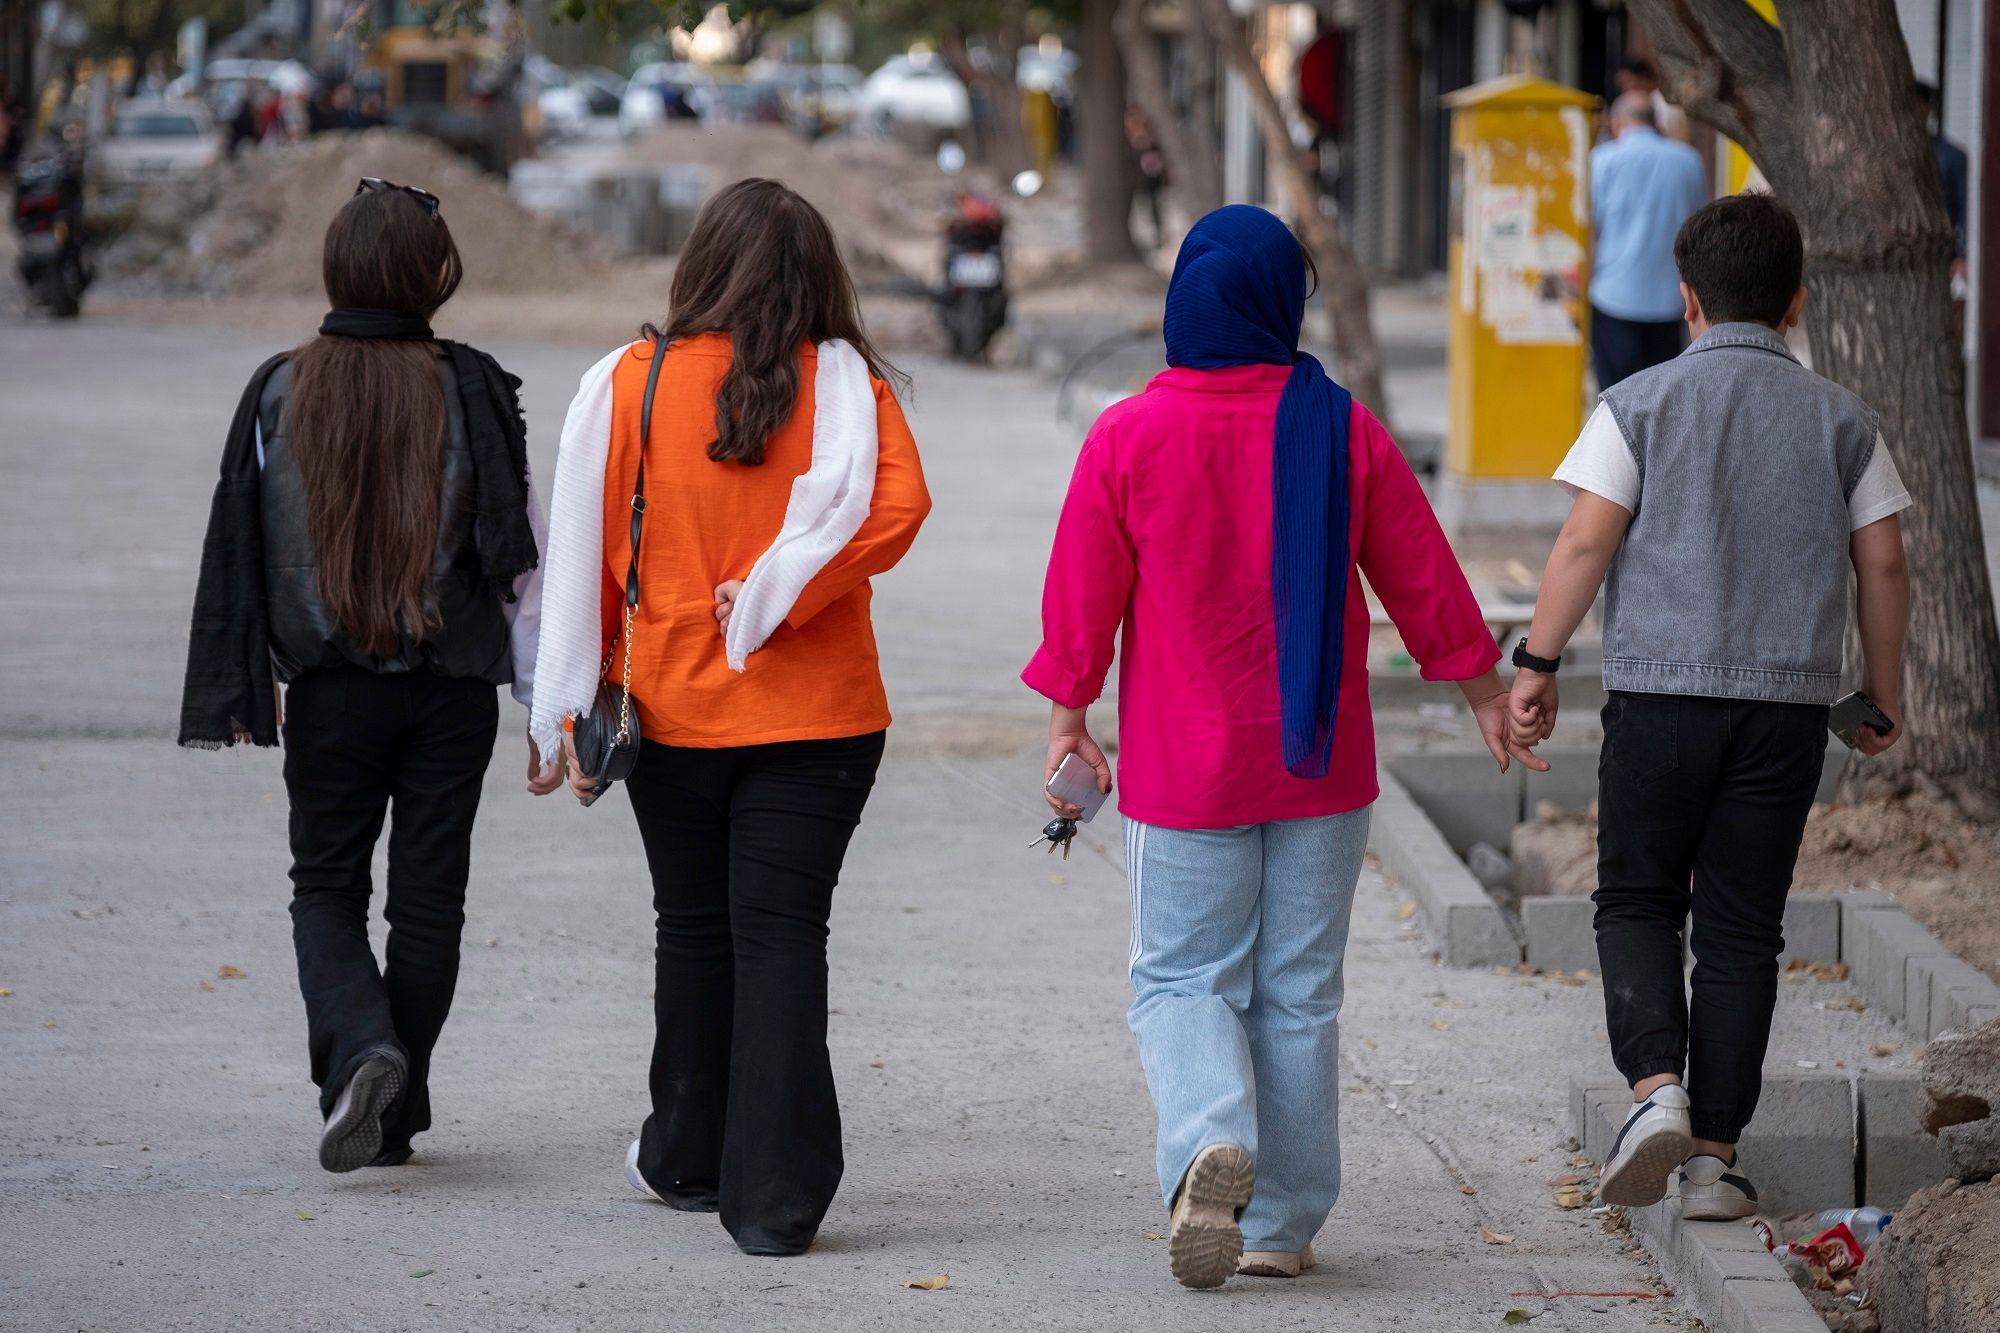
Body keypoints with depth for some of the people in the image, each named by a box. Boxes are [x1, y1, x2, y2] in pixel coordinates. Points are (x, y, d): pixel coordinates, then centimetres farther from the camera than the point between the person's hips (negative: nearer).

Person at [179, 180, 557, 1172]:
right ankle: (394, 1114, 14)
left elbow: (240, 554, -2)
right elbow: (522, 557, -7)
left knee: (325, 887, 12)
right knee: (427, 896, 11)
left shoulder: (281, 393, -5)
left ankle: (360, 1048, -15)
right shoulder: (473, 392, -7)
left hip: (331, 687, 0)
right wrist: (549, 706, -2)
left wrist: (242, 694, 5)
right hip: (453, 687, 0)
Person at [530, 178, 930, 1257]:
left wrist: (574, 715, 5)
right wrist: (774, 598, -12)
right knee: (783, 932, 0)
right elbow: (897, 504, -20)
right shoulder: (845, 384, -4)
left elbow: (586, 551, -1)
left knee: (695, 929, 16)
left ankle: (687, 1160, 31)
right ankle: (773, 1198, -6)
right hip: (816, 714, -1)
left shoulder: (629, 384, -3)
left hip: (673, 710, 1)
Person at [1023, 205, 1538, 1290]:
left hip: (1181, 771, -2)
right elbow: (1423, 581, 3)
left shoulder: (1127, 438, -9)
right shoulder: (1344, 433, -5)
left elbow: (1080, 597, -4)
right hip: (1320, 766, 2)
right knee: (1298, 994, 10)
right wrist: (1486, 693, 16)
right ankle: (1281, 1224, 12)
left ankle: (1209, 1141, -21)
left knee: (1182, 980, 7)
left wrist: (1067, 720, 9)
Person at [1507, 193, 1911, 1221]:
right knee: (1742, 926, 8)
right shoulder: (1840, 420, 6)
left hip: (1660, 689, -1)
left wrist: (1537, 662, 0)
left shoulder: (1640, 404, 0)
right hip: (1789, 702, 2)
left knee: (1636, 899, 13)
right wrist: (1881, 700, 16)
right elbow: (1884, 566, 6)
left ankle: (1657, 1088, -10)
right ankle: (1714, 1153, 7)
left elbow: (1586, 542, -7)